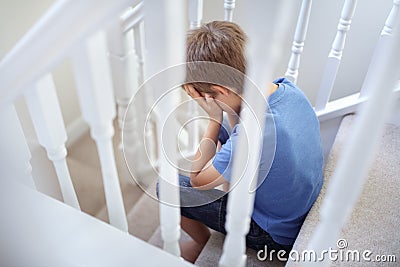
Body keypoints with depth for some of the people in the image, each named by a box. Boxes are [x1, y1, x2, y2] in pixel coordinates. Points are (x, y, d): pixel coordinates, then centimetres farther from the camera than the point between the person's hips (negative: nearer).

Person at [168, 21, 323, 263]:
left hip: (276, 234, -7)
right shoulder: (287, 88, -17)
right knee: (221, 129, 15)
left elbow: (197, 180, -20)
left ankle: (203, 243, 25)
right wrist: (224, 114, -17)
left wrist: (215, 118, -23)